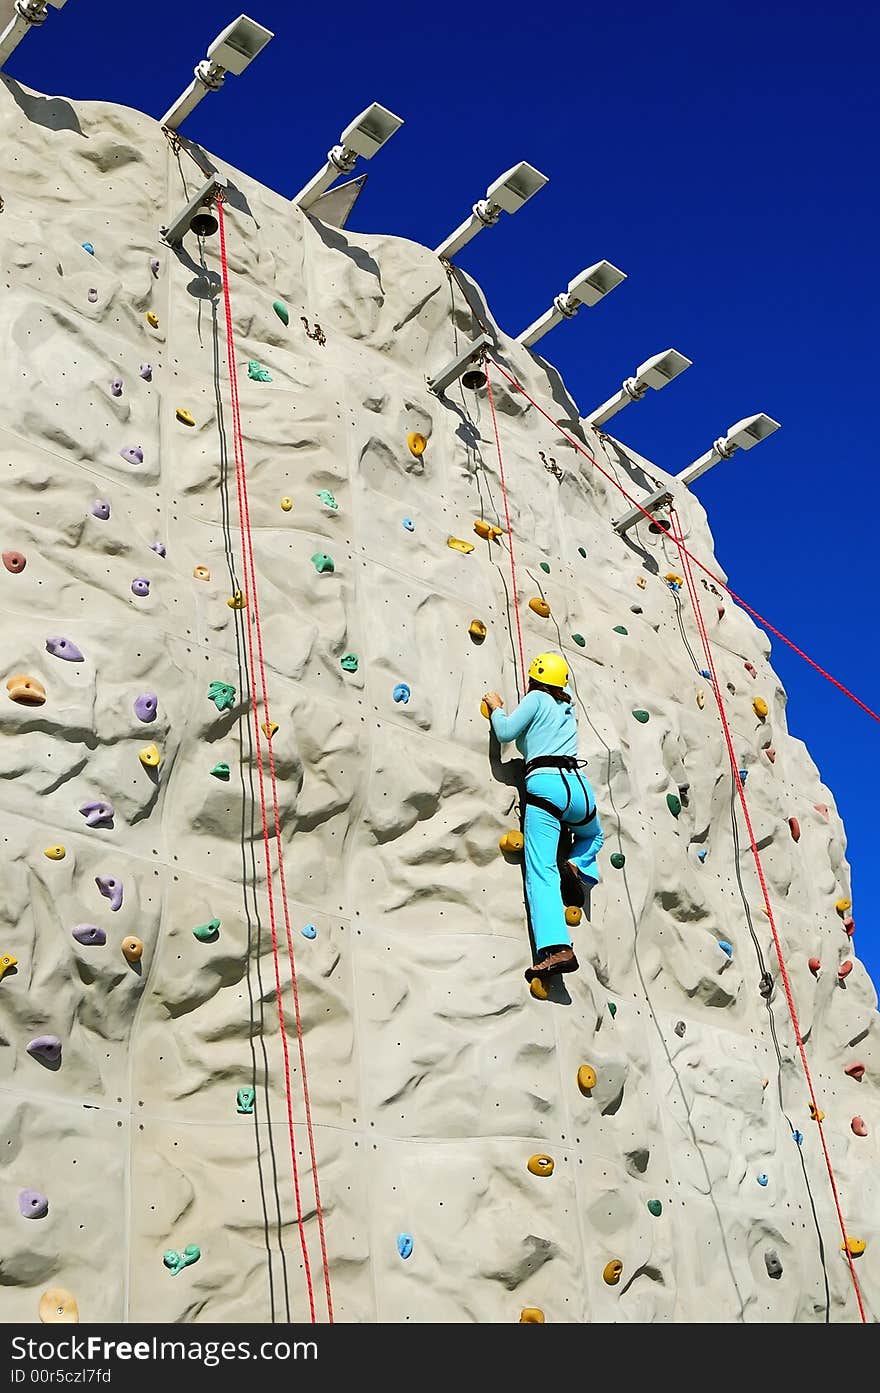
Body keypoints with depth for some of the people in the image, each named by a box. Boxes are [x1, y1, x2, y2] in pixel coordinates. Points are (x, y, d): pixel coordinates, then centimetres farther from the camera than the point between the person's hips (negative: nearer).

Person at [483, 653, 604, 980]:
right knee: (593, 835, 39)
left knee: (541, 873, -14)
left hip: (544, 785, -6)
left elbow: (505, 732, 0)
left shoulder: (536, 698, 8)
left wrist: (496, 708, 16)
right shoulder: (567, 703, 26)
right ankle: (580, 866, 4)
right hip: (578, 784, 6)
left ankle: (556, 948, -32)